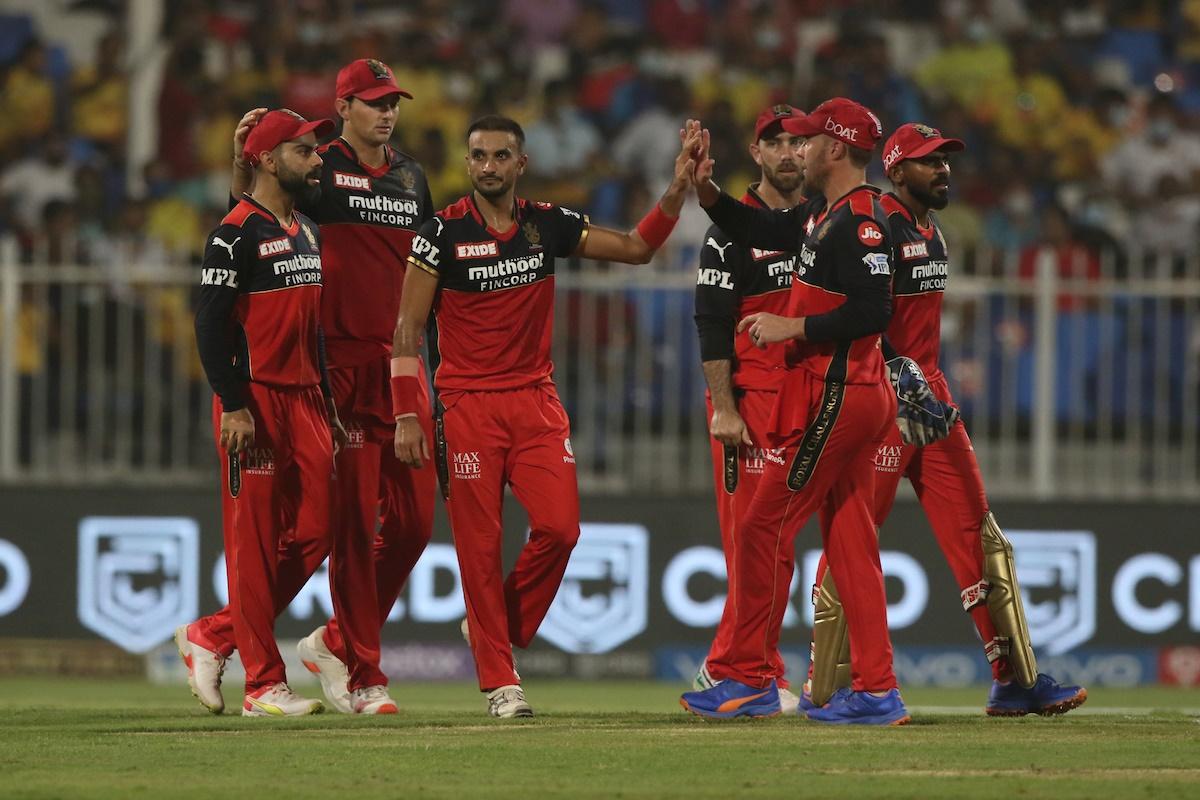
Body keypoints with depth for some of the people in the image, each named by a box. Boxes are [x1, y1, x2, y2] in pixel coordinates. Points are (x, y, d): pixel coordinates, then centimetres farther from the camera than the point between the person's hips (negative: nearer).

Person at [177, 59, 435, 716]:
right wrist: (243, 157, -26)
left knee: (413, 518, 4)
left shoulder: (410, 178, 16)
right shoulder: (320, 168, -1)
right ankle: (361, 674, -2)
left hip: (402, 365, 6)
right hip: (343, 363, -6)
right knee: (353, 520, -7)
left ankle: (337, 643, 19)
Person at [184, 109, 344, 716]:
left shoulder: (308, 233, 18)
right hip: (255, 402, -8)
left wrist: (329, 406, 20)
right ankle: (263, 684, -3)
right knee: (255, 541, -5)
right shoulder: (237, 233, -9)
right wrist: (233, 407, -20)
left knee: (316, 530, 3)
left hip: (306, 401, 8)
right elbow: (210, 324, -14)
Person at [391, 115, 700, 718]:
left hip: (536, 402, 4)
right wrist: (406, 417, -11)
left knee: (559, 528, -10)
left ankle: (495, 628, 15)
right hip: (467, 407, -3)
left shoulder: (549, 225, 7)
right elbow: (408, 330, -4)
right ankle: (499, 682, 5)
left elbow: (636, 248, 14)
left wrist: (679, 186, 1)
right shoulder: (443, 233, -5)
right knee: (480, 547, -4)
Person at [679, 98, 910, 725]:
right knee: (849, 539, 8)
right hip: (855, 396, 10)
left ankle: (748, 679, -2)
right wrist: (704, 190, 14)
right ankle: (877, 691, 5)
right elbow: (761, 233, 27)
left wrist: (793, 327, -18)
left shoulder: (860, 221, -15)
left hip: (835, 396, -10)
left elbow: (873, 313, -23)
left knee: (766, 527, -5)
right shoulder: (830, 219, 17)